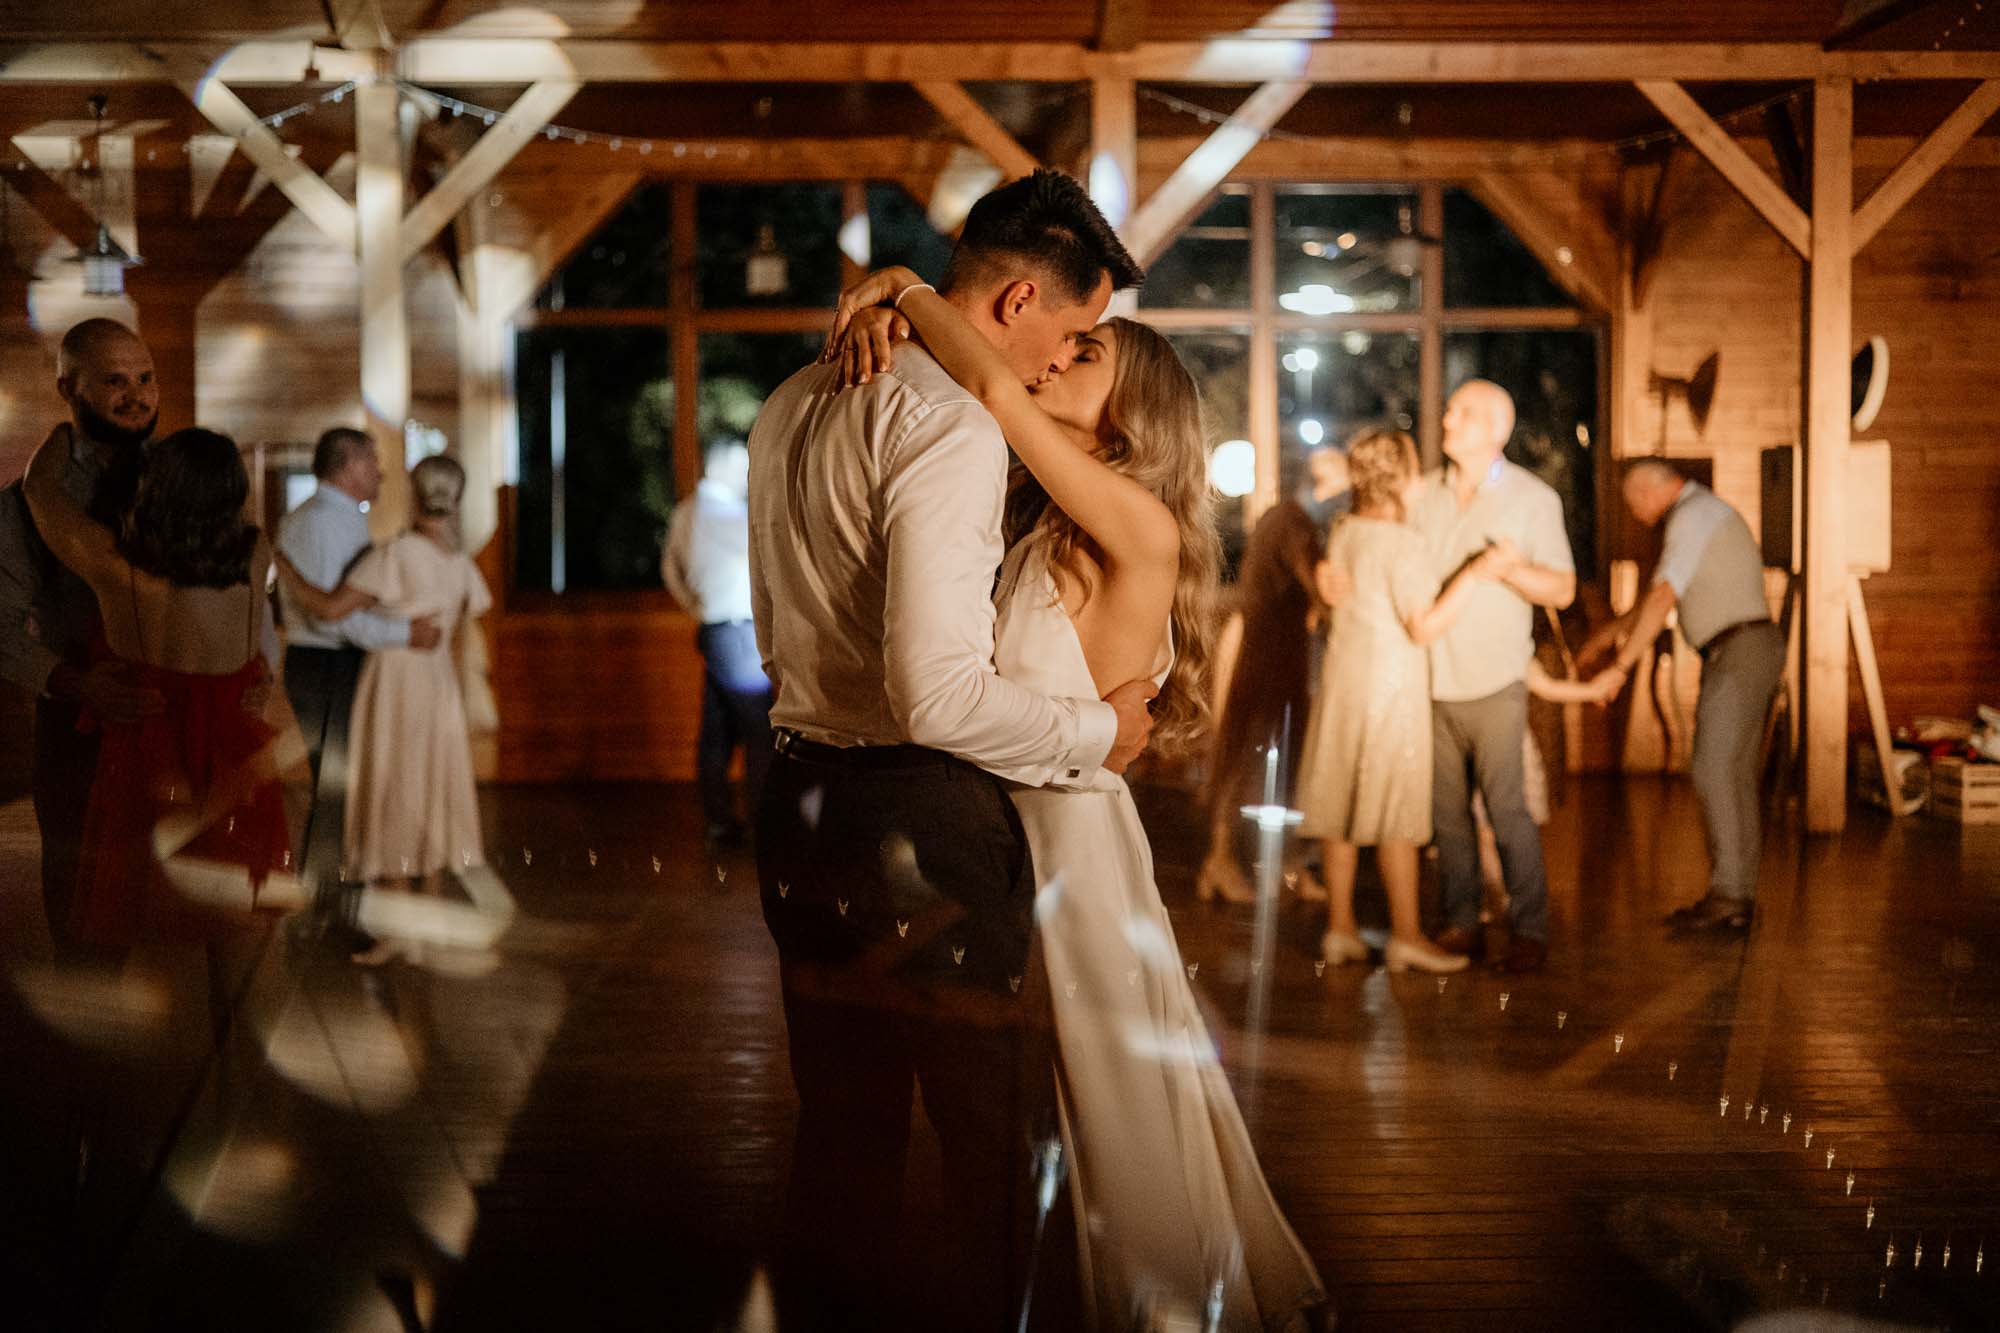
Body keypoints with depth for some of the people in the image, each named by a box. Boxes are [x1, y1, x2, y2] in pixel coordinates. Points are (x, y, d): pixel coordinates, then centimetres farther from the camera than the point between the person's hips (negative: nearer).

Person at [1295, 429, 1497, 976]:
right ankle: (1406, 936, 1)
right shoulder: (1403, 542, -16)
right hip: (1391, 684, -7)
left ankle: (1340, 929, 13)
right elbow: (1423, 628, -16)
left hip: (1344, 678, 8)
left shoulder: (1343, 534, 7)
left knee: (1340, 807, 9)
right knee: (1395, 813, -3)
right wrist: (1474, 574, -17)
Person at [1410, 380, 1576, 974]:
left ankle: (1528, 931, 0)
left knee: (1505, 807, -9)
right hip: (1431, 680, 4)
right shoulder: (1427, 494, 9)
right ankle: (1461, 924, 16)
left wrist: (1514, 569, -21)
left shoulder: (1532, 498, -2)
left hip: (1493, 682, -4)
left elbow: (1563, 590, -3)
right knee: (1447, 809, 7)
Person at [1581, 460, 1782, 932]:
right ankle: (1739, 898, 9)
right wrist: (1614, 630, 33)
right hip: (1746, 650, 10)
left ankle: (1727, 893, -14)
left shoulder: (1692, 516, -10)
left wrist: (1619, 667, -22)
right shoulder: (1709, 512, 23)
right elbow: (1666, 593, 32)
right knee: (1736, 776, 8)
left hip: (1737, 651, -10)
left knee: (1714, 772, -12)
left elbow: (1662, 599, -20)